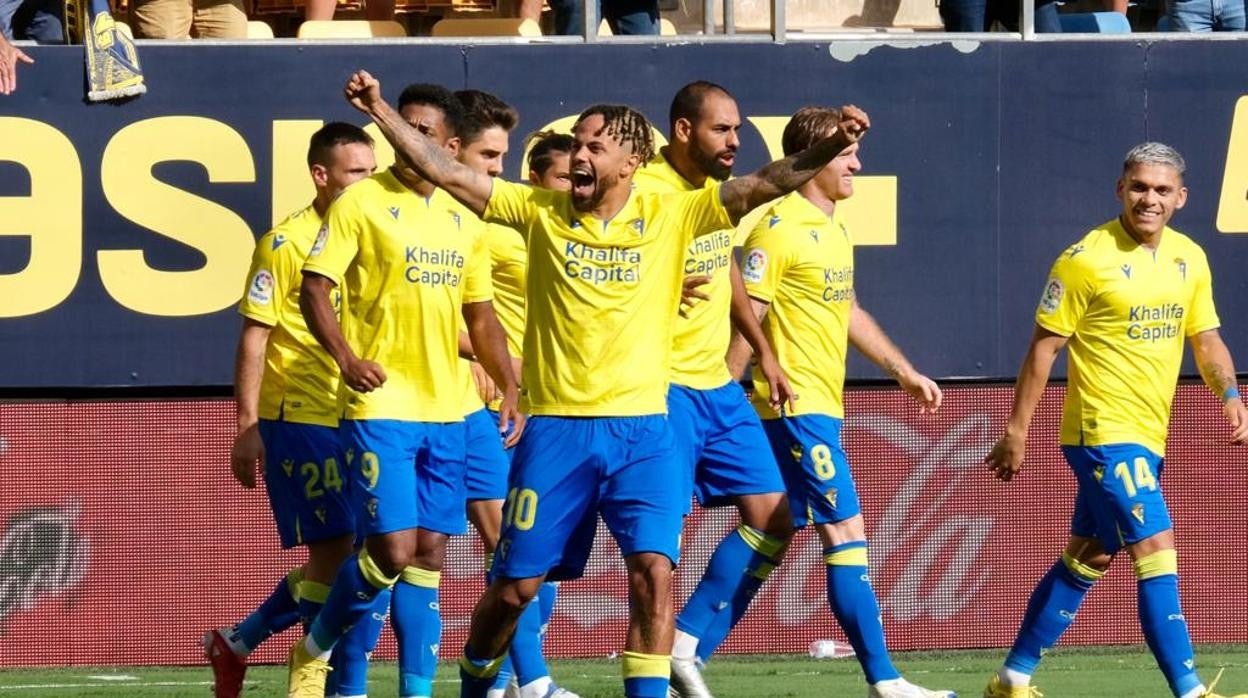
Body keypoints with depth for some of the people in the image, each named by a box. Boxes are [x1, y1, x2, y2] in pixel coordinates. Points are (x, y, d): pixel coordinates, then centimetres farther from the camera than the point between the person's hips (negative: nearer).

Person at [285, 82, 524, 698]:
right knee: (391, 549, -12)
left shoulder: (462, 219, 12)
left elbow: (479, 313, 21)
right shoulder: (362, 203, -5)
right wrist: (345, 358, -23)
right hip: (380, 406, -6)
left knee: (430, 554, 4)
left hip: (445, 412, 6)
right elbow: (314, 287, -8)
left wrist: (509, 387, 13)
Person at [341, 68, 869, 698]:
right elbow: (446, 173, 1)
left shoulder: (670, 215, 1)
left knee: (654, 571, -15)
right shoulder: (541, 212, 3)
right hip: (556, 427, 0)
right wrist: (380, 112, -5)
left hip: (641, 431, 0)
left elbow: (764, 185, -7)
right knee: (516, 584, 6)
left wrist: (828, 148, -22)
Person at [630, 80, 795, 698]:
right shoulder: (645, 193, -15)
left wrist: (763, 351, 24)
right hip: (663, 386, -9)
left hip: (718, 386, 9)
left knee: (773, 516, 6)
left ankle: (689, 645, 11)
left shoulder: (716, 190, 11)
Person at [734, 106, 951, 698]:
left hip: (822, 408, 9)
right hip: (796, 404, -9)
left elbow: (849, 313, 29)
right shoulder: (780, 229, -12)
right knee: (846, 533, -11)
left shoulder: (834, 231, 17)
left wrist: (904, 371, 29)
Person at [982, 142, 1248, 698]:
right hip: (1104, 435, -8)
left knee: (1086, 561, 15)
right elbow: (1044, 347, -7)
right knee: (1157, 552, -15)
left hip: (1147, 441, 8)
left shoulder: (1190, 259, 8)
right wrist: (1016, 432, -6)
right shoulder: (1086, 260, -11)